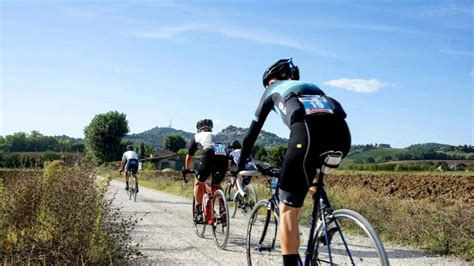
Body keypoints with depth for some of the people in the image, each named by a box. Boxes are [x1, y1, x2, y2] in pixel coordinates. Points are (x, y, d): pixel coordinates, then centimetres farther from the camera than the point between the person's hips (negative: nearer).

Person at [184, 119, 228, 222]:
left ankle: (199, 213, 11)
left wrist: (186, 170, 47)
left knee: (198, 183, 17)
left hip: (209, 155, -4)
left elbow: (189, 157, 32)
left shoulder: (197, 136, 28)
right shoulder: (215, 136, 38)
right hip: (224, 157, 4)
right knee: (216, 185, 25)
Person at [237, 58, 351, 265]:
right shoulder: (311, 87, 42)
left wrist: (240, 167, 38)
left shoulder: (273, 89, 31)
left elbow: (253, 132, 30)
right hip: (342, 134, 6)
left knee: (287, 211, 2)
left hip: (308, 133, -5)